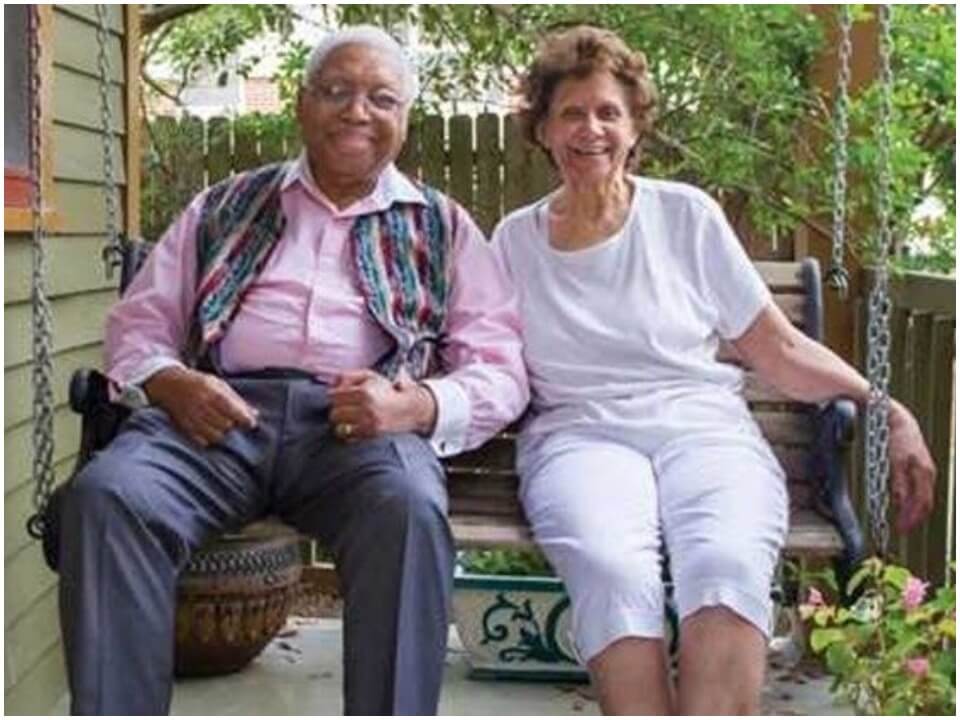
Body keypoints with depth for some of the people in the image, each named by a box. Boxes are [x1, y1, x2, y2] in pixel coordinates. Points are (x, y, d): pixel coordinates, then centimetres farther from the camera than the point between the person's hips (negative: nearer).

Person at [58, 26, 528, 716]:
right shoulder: (226, 206, 24)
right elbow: (139, 321, 20)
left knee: (411, 508, -36)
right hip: (221, 412, 2)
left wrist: (418, 405, -11)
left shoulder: (443, 227, 20)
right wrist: (167, 382, -4)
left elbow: (500, 371, 11)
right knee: (107, 494, -29)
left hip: (363, 423, -1)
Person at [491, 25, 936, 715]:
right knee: (612, 567, -35)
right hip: (581, 434, 0)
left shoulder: (686, 214, 11)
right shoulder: (514, 241, 15)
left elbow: (780, 350, 10)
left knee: (728, 563, -34)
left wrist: (887, 410, 0)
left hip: (703, 426, 0)